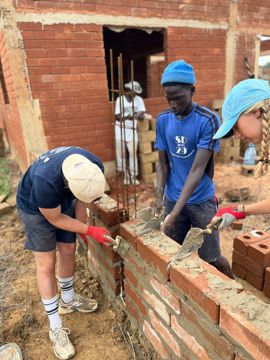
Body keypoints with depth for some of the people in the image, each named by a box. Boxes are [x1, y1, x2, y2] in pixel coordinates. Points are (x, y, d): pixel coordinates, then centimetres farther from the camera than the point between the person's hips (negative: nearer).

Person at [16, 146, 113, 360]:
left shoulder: (94, 168, -28)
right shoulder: (45, 181, -44)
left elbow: (82, 200, -7)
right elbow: (55, 219, -25)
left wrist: (82, 228, -2)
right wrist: (90, 231, -22)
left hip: (63, 200, 5)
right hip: (35, 206, -5)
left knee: (68, 252, 12)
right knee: (46, 264, -3)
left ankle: (68, 300, 38)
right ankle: (56, 328, 13)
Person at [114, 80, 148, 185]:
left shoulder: (139, 99, -1)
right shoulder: (120, 99, -6)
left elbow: (142, 116, -6)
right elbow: (117, 117, -9)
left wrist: (138, 115, -28)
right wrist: (127, 117, -26)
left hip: (132, 131, 1)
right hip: (120, 131, 0)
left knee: (133, 153, -1)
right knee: (121, 154, 6)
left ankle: (133, 176, 13)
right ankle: (126, 174, 24)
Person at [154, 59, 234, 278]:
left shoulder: (209, 121, -18)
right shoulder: (163, 120, -3)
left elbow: (197, 170, -23)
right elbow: (163, 163, 2)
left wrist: (175, 213, -27)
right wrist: (159, 197, -12)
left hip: (201, 200, -3)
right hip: (172, 199, 4)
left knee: (211, 257, 8)